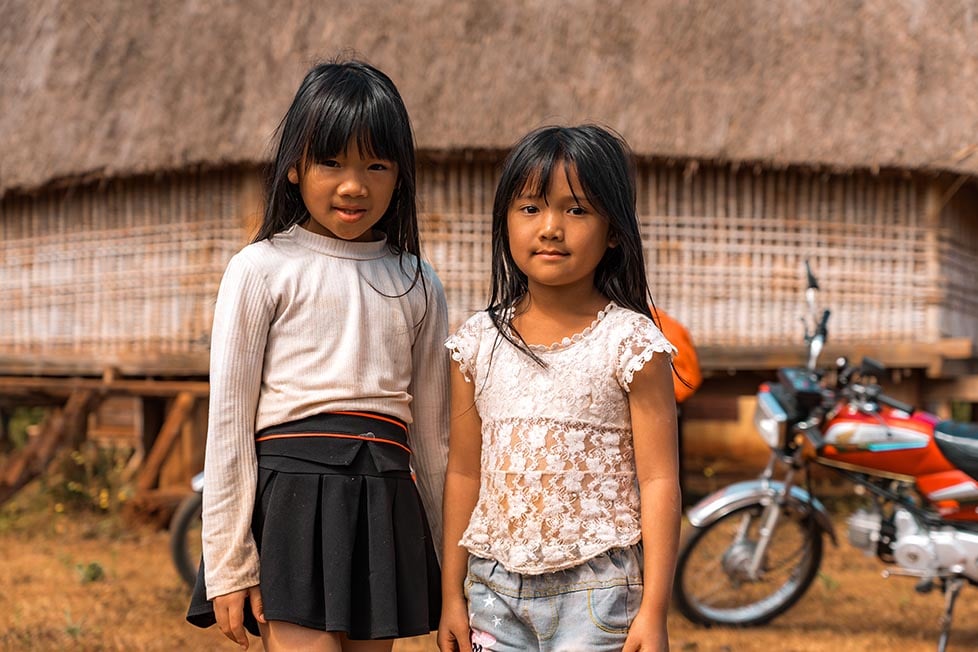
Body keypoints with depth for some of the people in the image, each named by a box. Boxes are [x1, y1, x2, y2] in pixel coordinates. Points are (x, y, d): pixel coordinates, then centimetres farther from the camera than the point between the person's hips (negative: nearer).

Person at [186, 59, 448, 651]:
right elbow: (228, 421, -1)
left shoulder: (418, 286, 12)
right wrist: (228, 565, -5)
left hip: (384, 505, 4)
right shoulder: (264, 270, 0)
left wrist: (448, 568, 17)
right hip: (291, 496, -4)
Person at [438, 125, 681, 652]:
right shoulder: (479, 342, 4)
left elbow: (658, 480, -7)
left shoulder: (631, 343, -6)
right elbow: (464, 472, 9)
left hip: (594, 589, -4)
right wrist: (451, 593, 10)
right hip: (495, 586, 4)